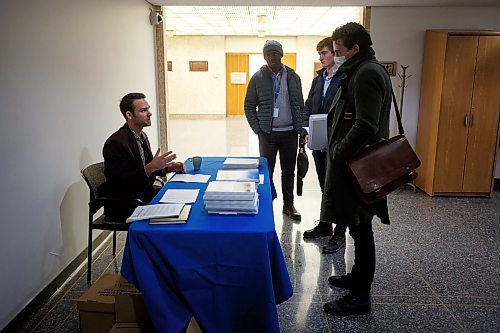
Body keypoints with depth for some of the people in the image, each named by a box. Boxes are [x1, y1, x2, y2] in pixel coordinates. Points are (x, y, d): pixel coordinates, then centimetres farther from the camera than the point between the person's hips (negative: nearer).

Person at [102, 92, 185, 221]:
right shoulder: (116, 142, -20)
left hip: (143, 193, 8)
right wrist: (151, 167, -30)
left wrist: (169, 167, 1)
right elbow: (119, 183, -24)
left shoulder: (142, 136, 7)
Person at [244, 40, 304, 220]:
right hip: (268, 133, -2)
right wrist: (258, 129, -5)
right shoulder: (258, 78, 0)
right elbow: (249, 106, 2)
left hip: (289, 132, 2)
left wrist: (301, 130, 2)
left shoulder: (293, 77, 5)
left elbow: (300, 105, 8)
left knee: (289, 171, 11)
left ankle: (288, 205, 25)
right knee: (266, 170, 4)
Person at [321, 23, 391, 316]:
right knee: (359, 226, 18)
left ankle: (360, 295, 12)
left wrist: (338, 153, -16)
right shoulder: (363, 70, 15)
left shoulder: (366, 74, -16)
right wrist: (336, 146, 6)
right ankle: (358, 277, 34)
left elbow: (365, 126, -26)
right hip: (355, 160, 10)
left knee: (360, 227, -1)